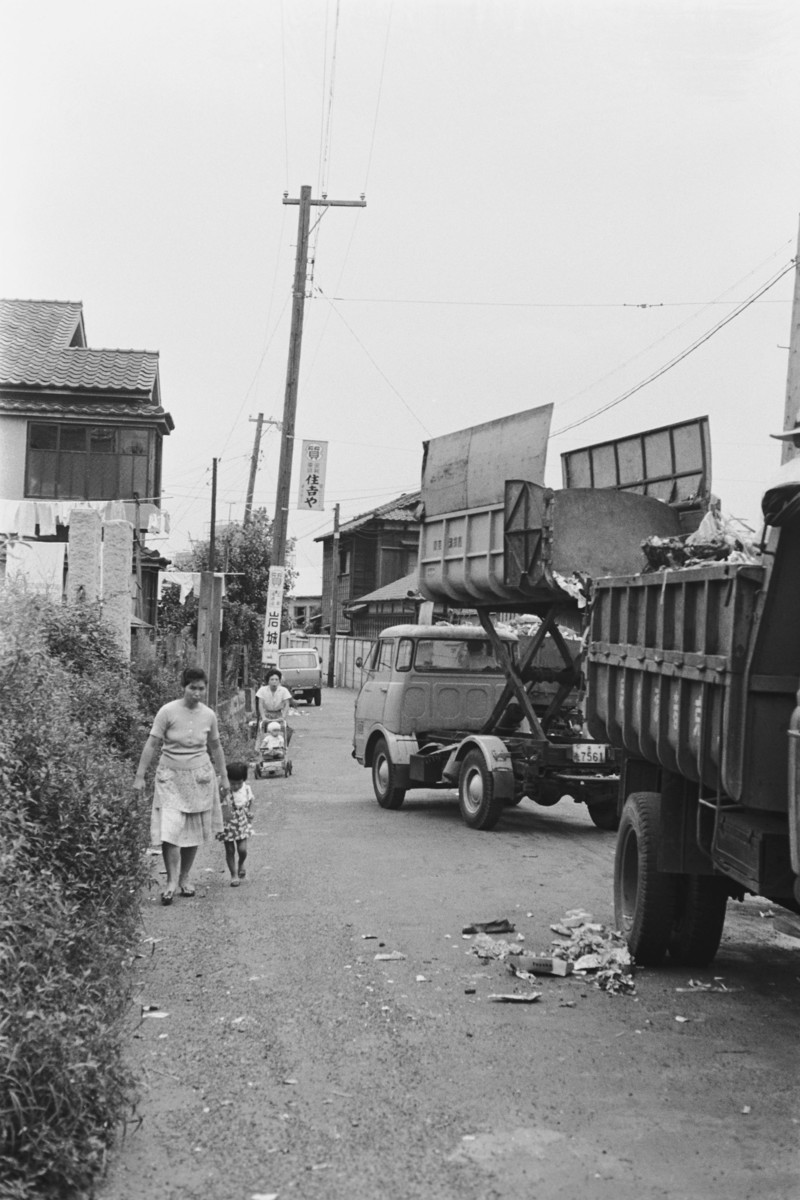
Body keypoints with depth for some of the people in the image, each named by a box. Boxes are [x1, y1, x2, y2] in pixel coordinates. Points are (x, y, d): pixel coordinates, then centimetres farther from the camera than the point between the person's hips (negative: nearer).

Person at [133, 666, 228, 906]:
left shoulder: (209, 715, 0)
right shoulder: (168, 711, -10)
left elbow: (215, 747, 14)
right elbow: (152, 744, -7)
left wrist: (223, 777, 18)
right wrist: (140, 776, -9)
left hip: (200, 777, 3)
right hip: (171, 777, -3)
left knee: (194, 832, 8)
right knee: (169, 830, -13)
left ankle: (184, 879, 22)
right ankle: (172, 881, -5)